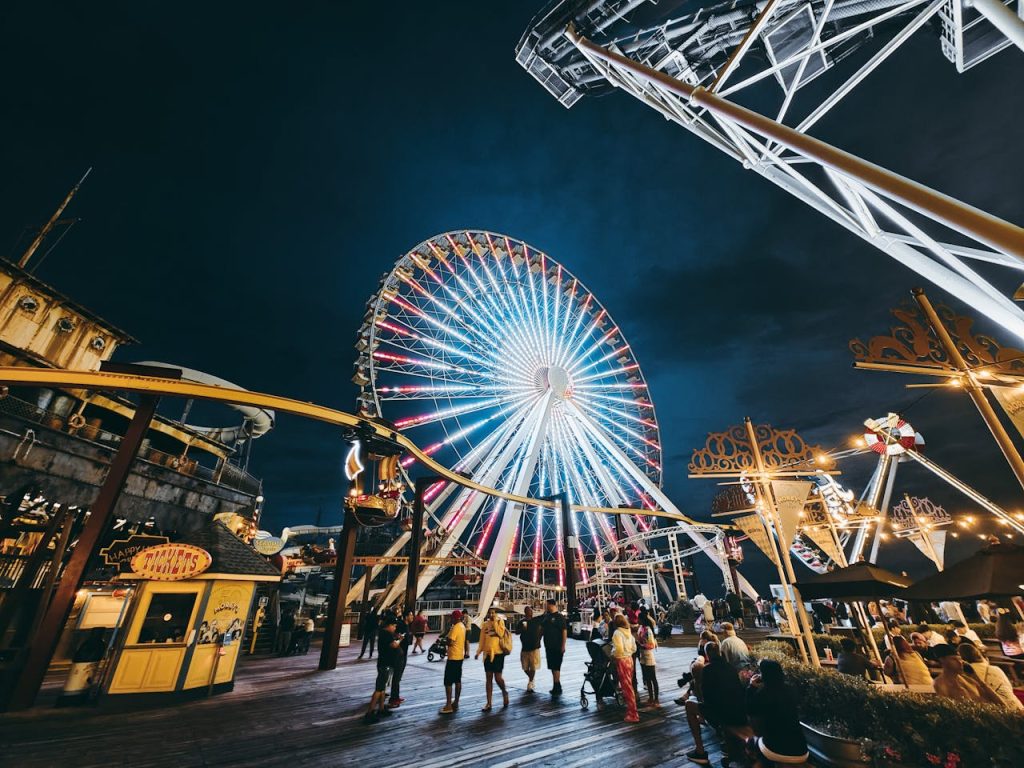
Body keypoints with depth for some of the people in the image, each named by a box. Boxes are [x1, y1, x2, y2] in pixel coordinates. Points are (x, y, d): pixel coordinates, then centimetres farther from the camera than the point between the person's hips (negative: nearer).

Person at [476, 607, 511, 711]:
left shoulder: (500, 622, -5)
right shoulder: (485, 624, 5)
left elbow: (500, 633, -21)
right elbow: (482, 639, 8)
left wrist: (495, 621, -19)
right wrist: (478, 651, 0)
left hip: (498, 653, -3)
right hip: (487, 654, 4)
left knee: (498, 678, -1)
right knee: (489, 679, 8)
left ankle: (504, 692, 28)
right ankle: (488, 703, 16)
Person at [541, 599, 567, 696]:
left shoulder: (560, 617, -12)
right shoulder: (546, 617, 10)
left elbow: (564, 631, -16)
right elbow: (542, 629, 20)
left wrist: (563, 646, -19)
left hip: (557, 647, -8)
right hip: (549, 646, 8)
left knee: (556, 667, -5)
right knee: (553, 667, 14)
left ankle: (557, 687, 4)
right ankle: (556, 687, 25)